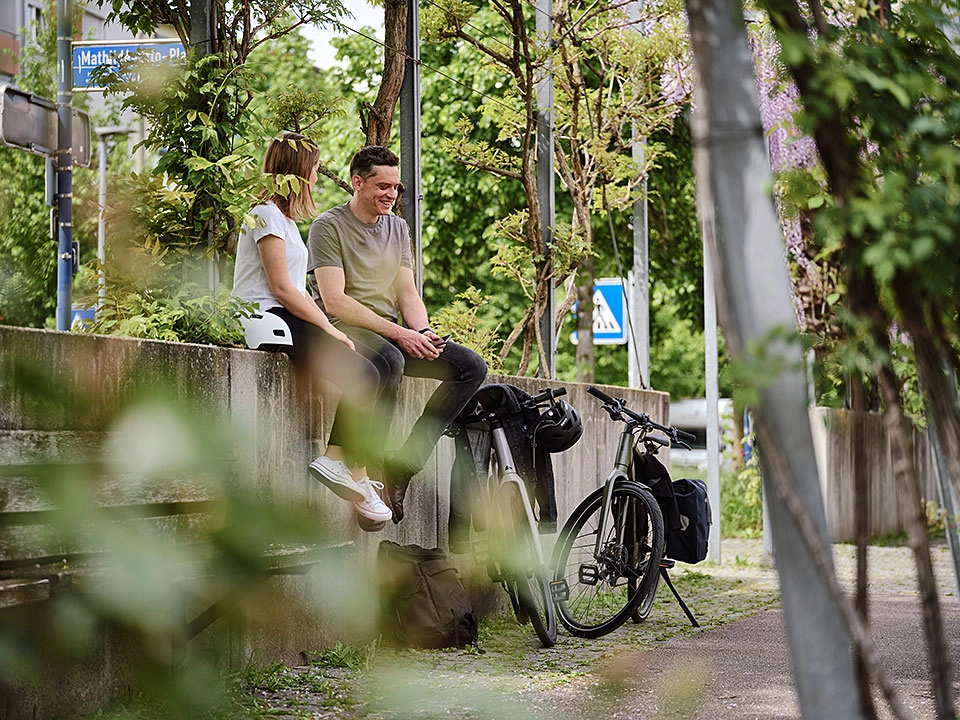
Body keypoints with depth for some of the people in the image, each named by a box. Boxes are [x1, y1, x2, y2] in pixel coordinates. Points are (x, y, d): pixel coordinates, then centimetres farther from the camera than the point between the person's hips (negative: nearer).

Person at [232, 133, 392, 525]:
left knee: (366, 372, -8)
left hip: (288, 319, 10)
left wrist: (327, 326, 6)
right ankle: (355, 473, -15)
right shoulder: (268, 215, -6)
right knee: (362, 375, -19)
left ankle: (336, 459, -15)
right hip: (268, 320, -10)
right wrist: (328, 328, -12)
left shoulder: (284, 217, 26)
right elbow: (282, 288, -14)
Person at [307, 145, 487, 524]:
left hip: (394, 332, 7)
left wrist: (424, 333, -9)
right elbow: (334, 301, -14)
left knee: (471, 366, -12)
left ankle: (403, 464, -15)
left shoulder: (398, 228, 18)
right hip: (346, 329, -7)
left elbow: (407, 293, 14)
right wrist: (398, 334, -20)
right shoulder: (329, 226, -5)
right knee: (390, 362, -40)